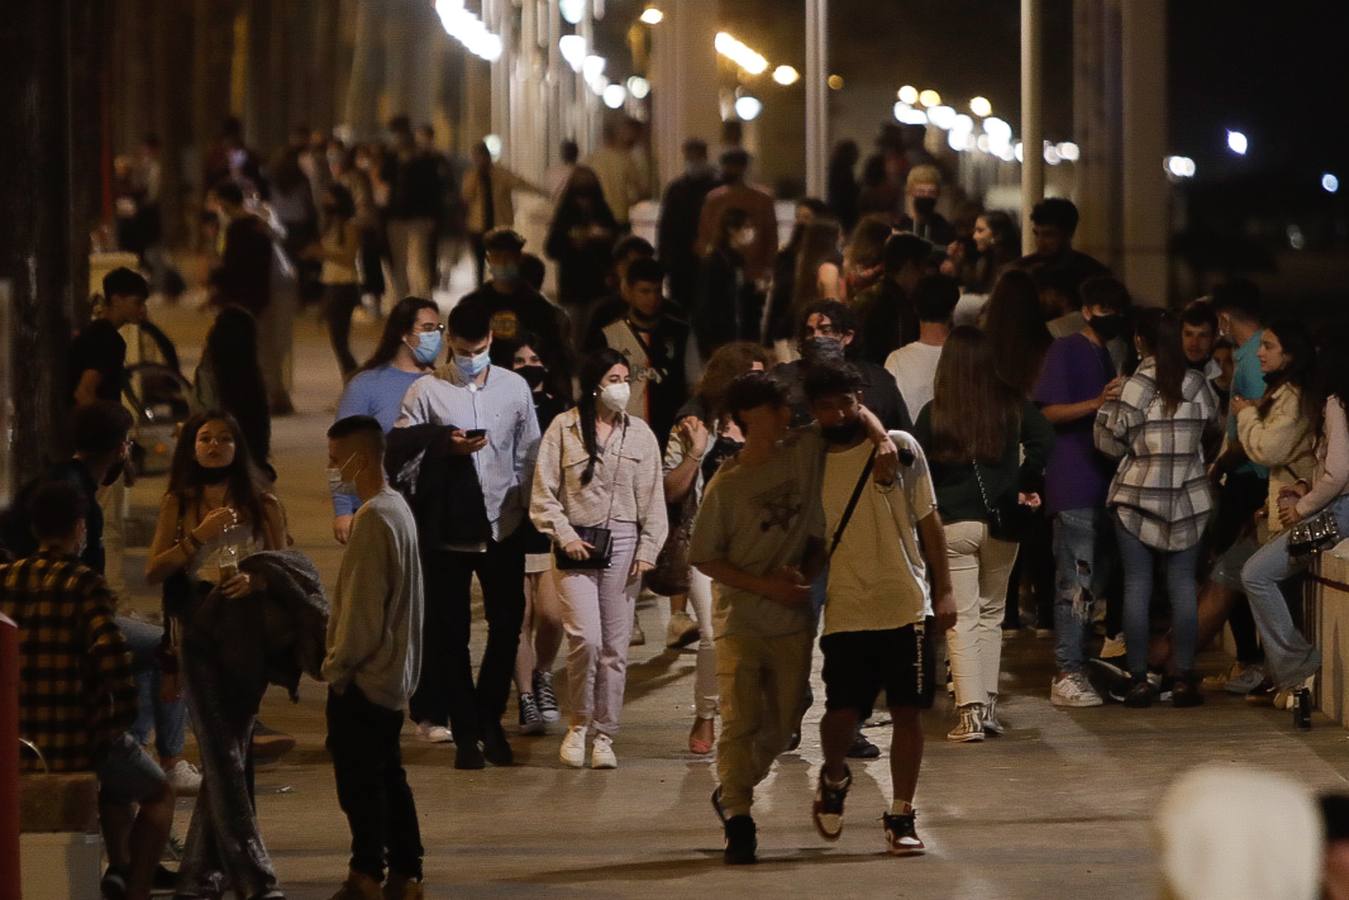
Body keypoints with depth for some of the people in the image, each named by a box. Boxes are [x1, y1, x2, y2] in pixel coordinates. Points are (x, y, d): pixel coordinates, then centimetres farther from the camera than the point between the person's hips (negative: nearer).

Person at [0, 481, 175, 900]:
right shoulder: (85, 585, -12)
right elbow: (112, 659, -23)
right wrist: (121, 717, -7)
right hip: (77, 739, -6)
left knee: (120, 774, 35)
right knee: (158, 793, 22)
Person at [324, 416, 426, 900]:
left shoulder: (373, 518, -20)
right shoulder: (397, 508, 10)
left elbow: (363, 604, -21)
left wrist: (337, 664, -10)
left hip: (363, 677, -10)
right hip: (393, 671, 10)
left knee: (358, 778, -2)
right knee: (387, 775, 13)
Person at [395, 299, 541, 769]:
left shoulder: (514, 387, 5)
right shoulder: (426, 391, -3)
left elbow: (529, 453, 9)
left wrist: (524, 503, 1)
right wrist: (445, 447, -20)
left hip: (503, 527, 2)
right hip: (447, 530, -2)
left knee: (507, 626, 5)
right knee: (450, 633, 2)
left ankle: (488, 720, 24)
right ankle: (465, 733, 11)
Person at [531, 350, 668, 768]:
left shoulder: (639, 434, 8)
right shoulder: (564, 428, 0)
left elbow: (652, 498, 9)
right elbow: (543, 493, 1)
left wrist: (647, 549, 1)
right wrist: (565, 536, -8)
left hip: (622, 543, 3)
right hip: (576, 545, -3)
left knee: (615, 647, 2)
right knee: (585, 638, -15)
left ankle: (604, 736, 12)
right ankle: (578, 723, 5)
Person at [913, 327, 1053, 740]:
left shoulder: (934, 414, -4)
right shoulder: (1013, 405, -1)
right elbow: (1043, 440, -14)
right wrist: (1027, 485, 0)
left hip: (951, 524, -2)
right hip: (1000, 522, 2)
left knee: (961, 620, -1)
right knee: (991, 614, 16)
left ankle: (970, 713, -10)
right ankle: (988, 705, 14)